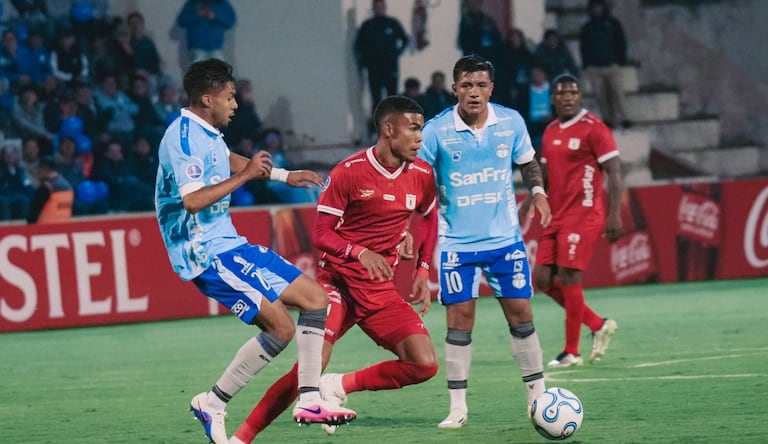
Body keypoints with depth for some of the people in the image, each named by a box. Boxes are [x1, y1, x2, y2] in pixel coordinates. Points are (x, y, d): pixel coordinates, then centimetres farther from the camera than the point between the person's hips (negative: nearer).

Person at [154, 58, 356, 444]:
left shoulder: (207, 134, 13)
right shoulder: (183, 137, -17)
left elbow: (228, 160, 37)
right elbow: (193, 200, -29)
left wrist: (284, 175, 42)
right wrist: (245, 175, -22)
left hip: (228, 244, 10)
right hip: (207, 253, -10)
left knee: (315, 298, 8)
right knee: (281, 327, -17)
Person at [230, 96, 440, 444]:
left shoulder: (421, 176, 2)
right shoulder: (348, 172, -11)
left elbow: (430, 217, 22)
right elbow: (321, 234, -10)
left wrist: (423, 271, 13)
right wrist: (359, 252, -28)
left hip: (381, 290, 5)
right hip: (338, 281, -5)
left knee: (425, 365, -13)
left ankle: (340, 386, 4)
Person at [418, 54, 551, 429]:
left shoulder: (511, 122, -3)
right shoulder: (437, 130, -10)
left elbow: (528, 162, 14)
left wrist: (538, 192, -3)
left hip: (505, 237, 2)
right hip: (457, 241, -2)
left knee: (520, 312, 2)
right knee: (459, 318, -3)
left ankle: (538, 397, 13)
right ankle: (458, 408, 6)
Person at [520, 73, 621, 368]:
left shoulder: (593, 128, -9)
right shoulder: (550, 132, 13)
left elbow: (614, 172, -12)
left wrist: (614, 214, -19)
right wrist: (525, 206, 13)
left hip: (583, 215, -8)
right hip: (556, 216, 8)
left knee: (569, 278, -9)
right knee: (543, 279, 4)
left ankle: (571, 353, 0)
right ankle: (599, 325, 17)